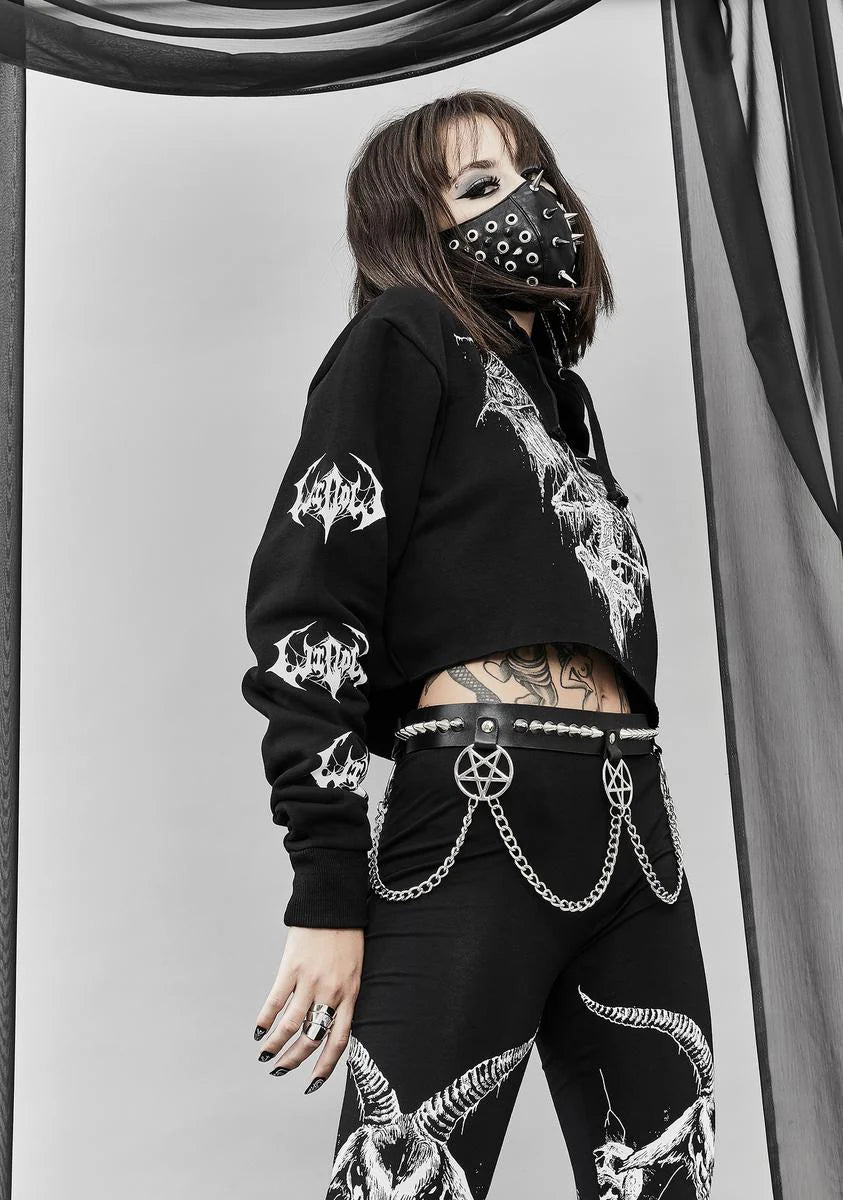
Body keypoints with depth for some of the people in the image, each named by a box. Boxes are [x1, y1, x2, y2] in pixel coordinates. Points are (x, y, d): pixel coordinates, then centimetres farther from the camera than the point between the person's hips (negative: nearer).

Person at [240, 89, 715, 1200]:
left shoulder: (560, 386, 25)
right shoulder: (402, 340, 4)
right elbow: (305, 615, -8)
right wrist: (329, 893, -14)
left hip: (636, 824, 7)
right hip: (479, 814, -7)